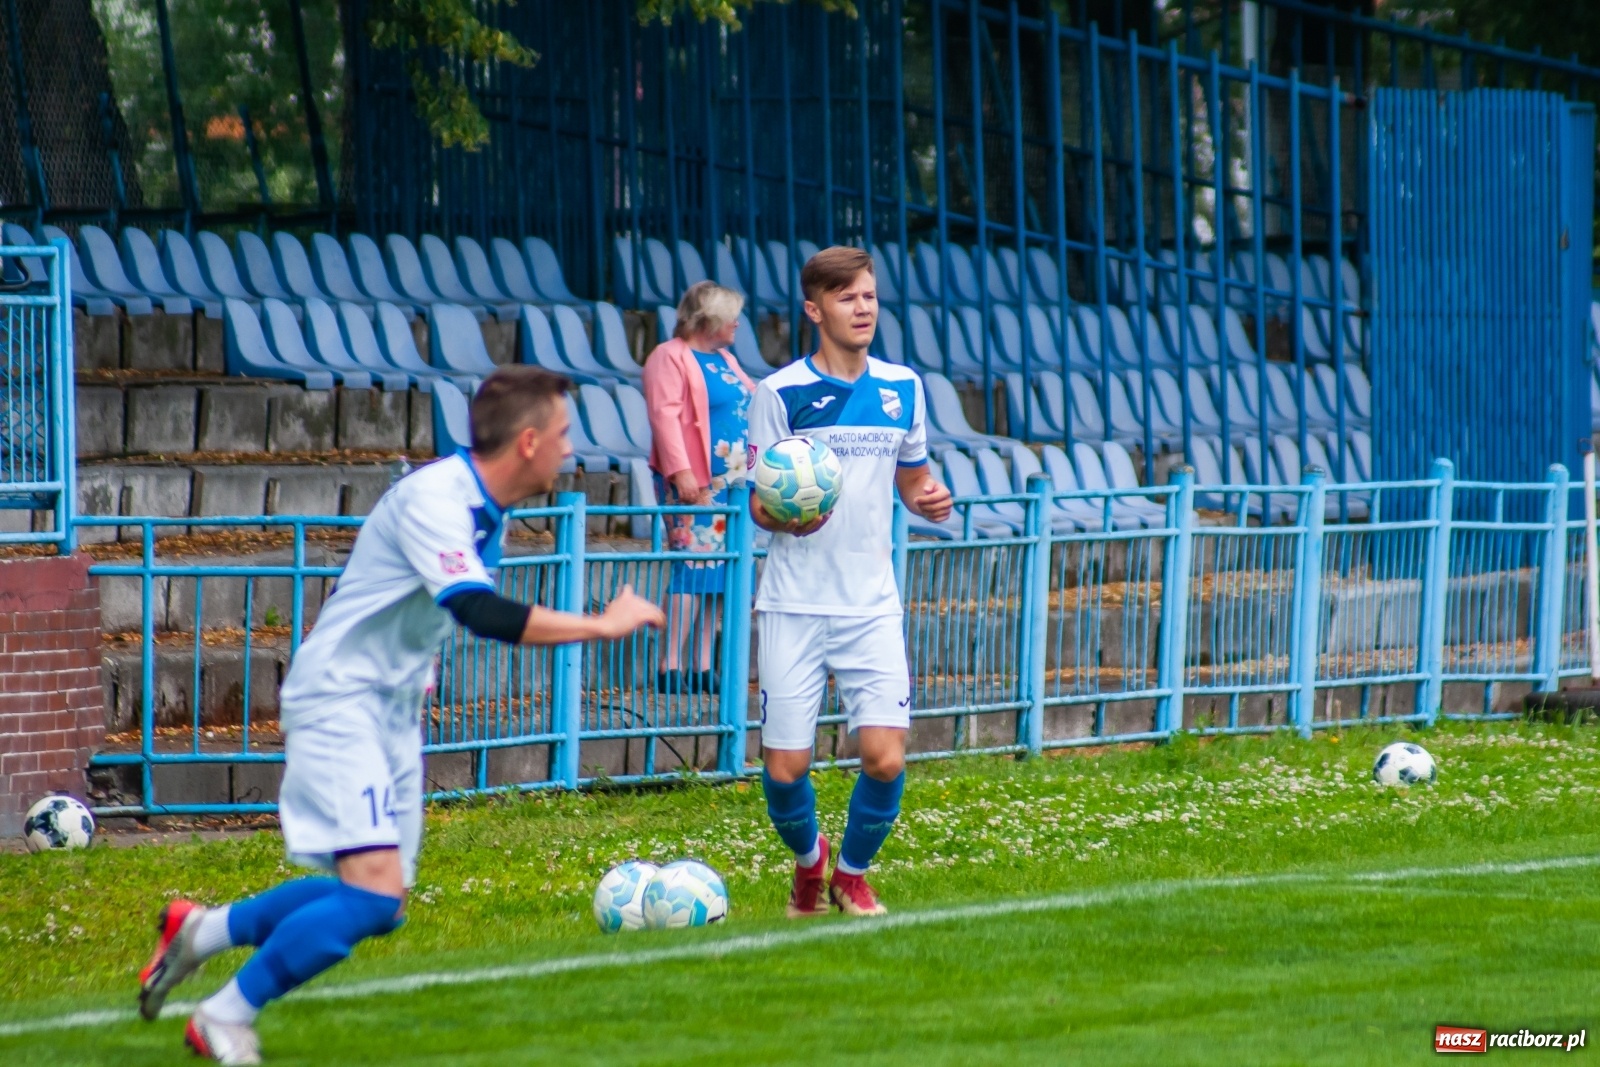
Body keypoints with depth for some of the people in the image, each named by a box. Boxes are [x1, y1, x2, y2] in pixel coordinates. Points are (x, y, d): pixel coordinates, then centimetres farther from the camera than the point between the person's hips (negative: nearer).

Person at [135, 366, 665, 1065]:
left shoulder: (487, 512, 8)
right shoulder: (433, 497, -21)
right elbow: (482, 612, -32)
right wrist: (603, 626, -25)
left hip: (393, 715, 10)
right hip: (338, 703, -10)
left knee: (378, 906, 9)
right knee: (374, 894, -21)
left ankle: (204, 930, 22)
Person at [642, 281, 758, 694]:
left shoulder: (725, 360, 20)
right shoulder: (671, 358, -8)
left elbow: (748, 409, 27)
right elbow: (665, 415, -17)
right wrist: (681, 472, -24)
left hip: (732, 484, 9)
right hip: (695, 484, -9)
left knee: (714, 573, 7)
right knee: (692, 570, -12)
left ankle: (703, 668, 10)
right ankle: (670, 668, -12)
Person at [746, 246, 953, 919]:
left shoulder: (903, 388, 8)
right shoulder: (780, 393, -3)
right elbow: (758, 504, -1)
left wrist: (929, 500, -4)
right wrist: (790, 517, -24)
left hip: (871, 605, 2)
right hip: (794, 607, -2)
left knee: (885, 759, -11)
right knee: (785, 769, -3)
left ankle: (852, 874, 17)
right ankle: (808, 860, 30)